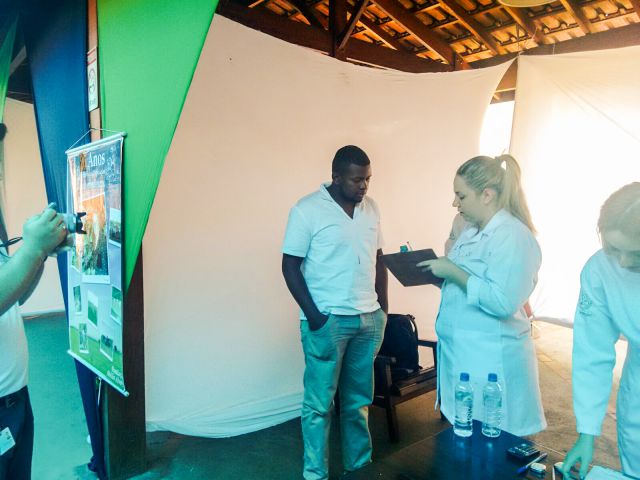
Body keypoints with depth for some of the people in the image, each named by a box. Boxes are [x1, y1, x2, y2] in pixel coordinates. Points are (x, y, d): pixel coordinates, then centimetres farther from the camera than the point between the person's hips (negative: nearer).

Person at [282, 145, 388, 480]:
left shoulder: (371, 208, 8)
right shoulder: (307, 210, -9)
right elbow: (290, 266, -9)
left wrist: (383, 306, 9)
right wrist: (314, 316, -13)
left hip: (369, 319, 5)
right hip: (328, 321, -5)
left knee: (358, 399, 17)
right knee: (319, 403, 6)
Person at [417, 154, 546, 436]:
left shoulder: (513, 236, -17)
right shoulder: (471, 233, 11)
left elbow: (503, 302, -26)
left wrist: (453, 272, -21)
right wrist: (439, 272, 4)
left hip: (490, 361, -8)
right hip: (460, 352, 9)